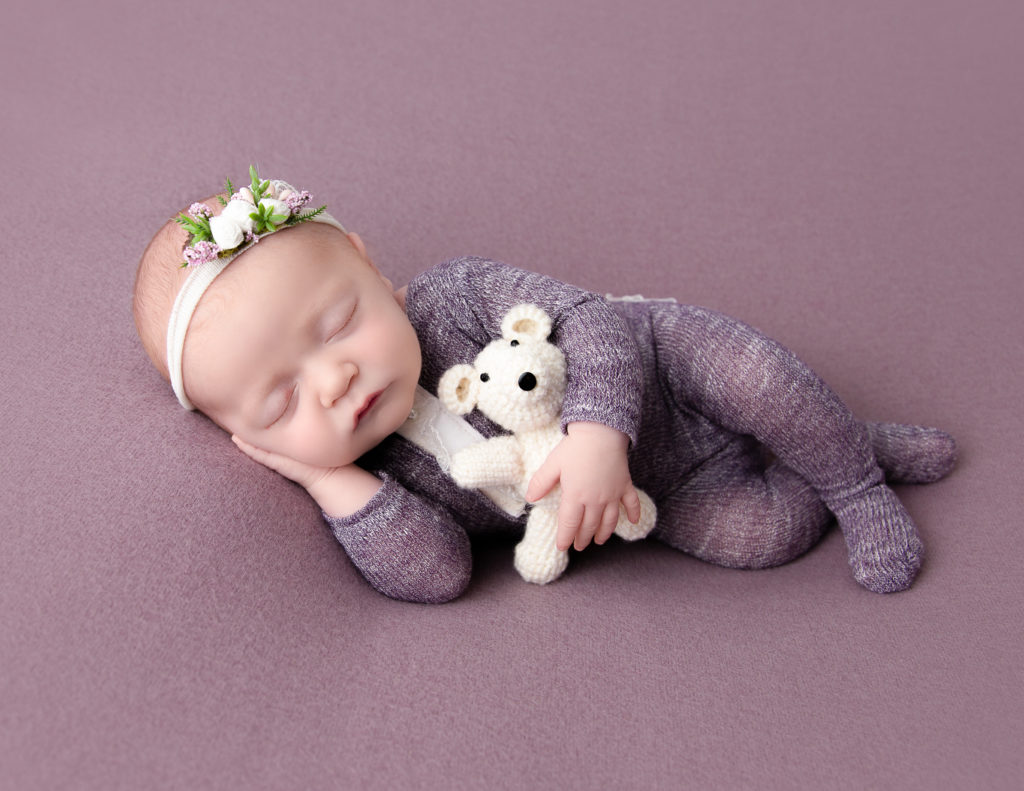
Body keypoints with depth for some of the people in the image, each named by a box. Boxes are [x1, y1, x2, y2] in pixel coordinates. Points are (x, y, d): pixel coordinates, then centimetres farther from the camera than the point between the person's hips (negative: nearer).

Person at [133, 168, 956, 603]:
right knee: (772, 531, -10)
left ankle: (854, 470, 8)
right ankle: (838, 474, 20)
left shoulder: (458, 294, -28)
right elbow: (437, 574, -26)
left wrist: (596, 435, -45)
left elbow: (595, 320, -28)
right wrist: (331, 482, -36)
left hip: (655, 362, -1)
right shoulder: (365, 474, -19)